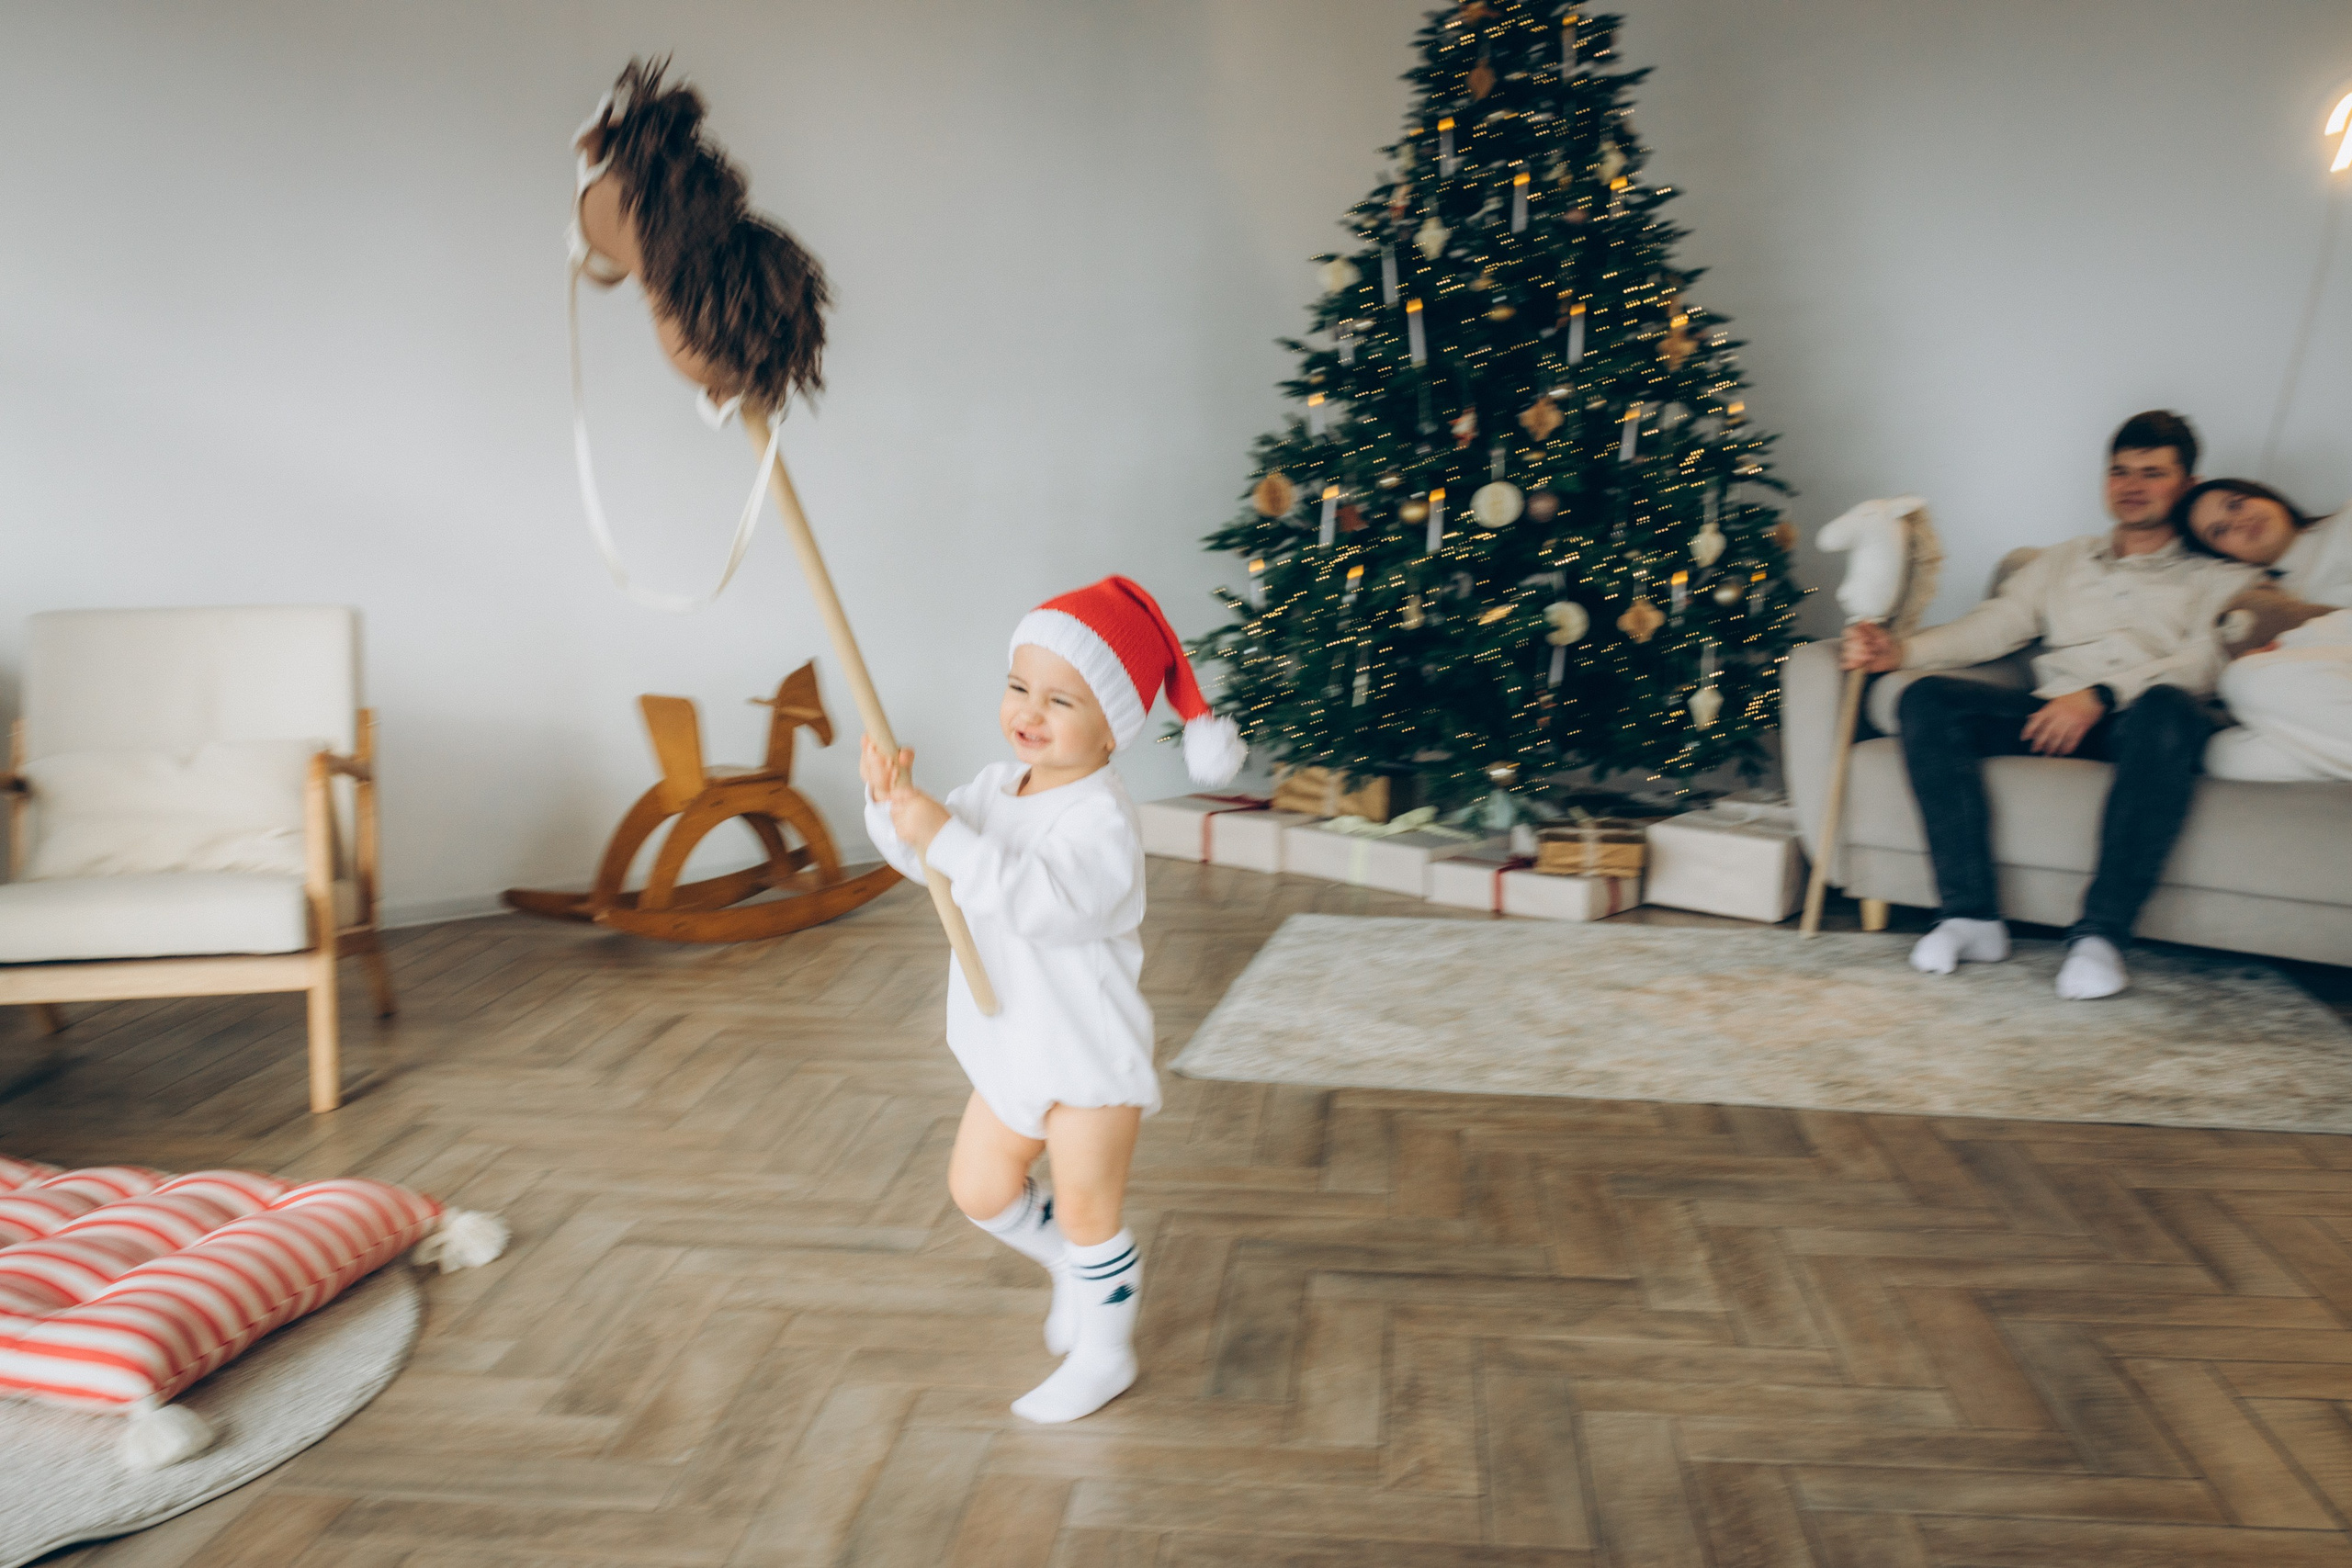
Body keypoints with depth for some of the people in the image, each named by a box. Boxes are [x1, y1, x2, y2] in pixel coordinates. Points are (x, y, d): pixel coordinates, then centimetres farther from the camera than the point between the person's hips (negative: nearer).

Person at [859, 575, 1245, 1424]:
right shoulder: (999, 784, 1)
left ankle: (1103, 1353, 30)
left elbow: (1041, 904, -39)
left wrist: (946, 837, -42)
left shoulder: (1102, 820, -25)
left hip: (1090, 1054, -8)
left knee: (1086, 1213, 8)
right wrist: (892, 800, -22)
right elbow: (918, 851, -1)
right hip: (1013, 1045, 8)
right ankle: (1070, 1269, 43)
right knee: (979, 1190, 17)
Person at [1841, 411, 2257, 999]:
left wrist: (2100, 695, -19)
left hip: (2141, 717, -3)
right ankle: (1972, 914, -29)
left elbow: (2203, 661, 0)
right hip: (2052, 715, 3)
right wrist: (1900, 649, -6)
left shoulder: (2222, 576, 20)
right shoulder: (2062, 562, 31)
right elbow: (1991, 627, 15)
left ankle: (2101, 933, -38)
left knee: (2167, 709, -40)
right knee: (1928, 699, -24)